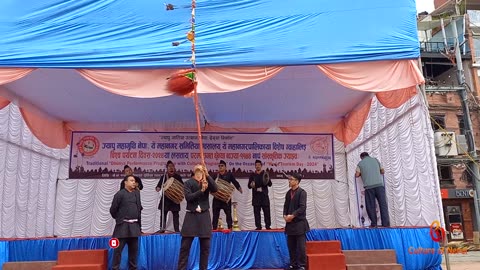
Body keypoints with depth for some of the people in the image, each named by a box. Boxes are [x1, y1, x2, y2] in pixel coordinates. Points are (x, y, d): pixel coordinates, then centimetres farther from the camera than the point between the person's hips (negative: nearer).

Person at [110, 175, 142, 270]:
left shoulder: (137, 193, 10)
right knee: (118, 249, -2)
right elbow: (113, 210, -5)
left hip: (134, 225, 6)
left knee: (134, 249, 11)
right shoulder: (120, 194, -8)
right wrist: (119, 219, 6)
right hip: (123, 225, -5)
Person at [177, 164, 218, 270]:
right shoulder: (189, 182, -1)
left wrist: (207, 175, -21)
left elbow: (215, 189, -13)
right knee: (185, 246, 0)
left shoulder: (207, 181, 5)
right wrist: (201, 190, -21)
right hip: (191, 216, -2)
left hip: (204, 216, 2)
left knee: (205, 246, 7)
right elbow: (188, 197, -13)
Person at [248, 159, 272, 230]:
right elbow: (249, 185, 7)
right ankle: (258, 226, 6)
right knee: (256, 212, 1)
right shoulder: (252, 175, 11)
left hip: (264, 196, -1)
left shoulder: (265, 174, 7)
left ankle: (268, 225, 5)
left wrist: (268, 180, -19)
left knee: (266, 211, -1)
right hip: (256, 196, 1)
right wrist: (251, 185, -16)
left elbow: (270, 184, 1)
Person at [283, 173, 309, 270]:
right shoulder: (288, 193, 12)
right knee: (291, 246, 11)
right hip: (290, 223, 6)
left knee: (300, 246, -1)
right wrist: (285, 215, -5)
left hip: (299, 223, -6)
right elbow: (286, 206, 13)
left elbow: (302, 207, -16)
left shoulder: (302, 192, -8)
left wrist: (292, 216, -18)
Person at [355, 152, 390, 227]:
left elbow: (357, 174, 4)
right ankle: (386, 223, -3)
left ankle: (373, 223, 5)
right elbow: (383, 171, 19)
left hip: (369, 186, -1)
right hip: (379, 184, 1)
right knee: (383, 204, 1)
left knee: (371, 206, 5)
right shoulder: (376, 160, 17)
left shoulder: (360, 163, 12)